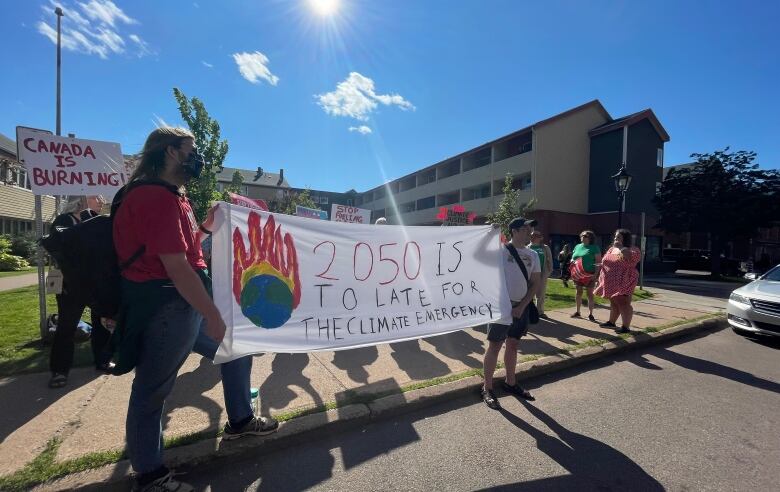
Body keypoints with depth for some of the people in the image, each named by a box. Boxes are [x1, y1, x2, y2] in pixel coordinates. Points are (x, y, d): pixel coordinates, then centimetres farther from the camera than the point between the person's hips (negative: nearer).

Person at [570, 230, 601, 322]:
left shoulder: (594, 248, -2)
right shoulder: (577, 246, 12)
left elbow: (598, 261, -6)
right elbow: (572, 259, 20)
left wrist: (596, 273, -16)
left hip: (589, 274, -5)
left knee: (590, 294, 0)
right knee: (578, 292, 10)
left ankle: (590, 314, 7)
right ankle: (577, 312, 20)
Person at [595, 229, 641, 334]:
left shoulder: (633, 250, -6)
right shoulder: (611, 249, 15)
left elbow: (632, 257, -31)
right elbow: (605, 262, 21)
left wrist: (621, 247, -22)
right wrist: (601, 280, 16)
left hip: (623, 283, -7)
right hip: (611, 283, 7)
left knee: (623, 304, -5)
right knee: (613, 303, 16)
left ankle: (625, 327, 1)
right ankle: (611, 322, 27)